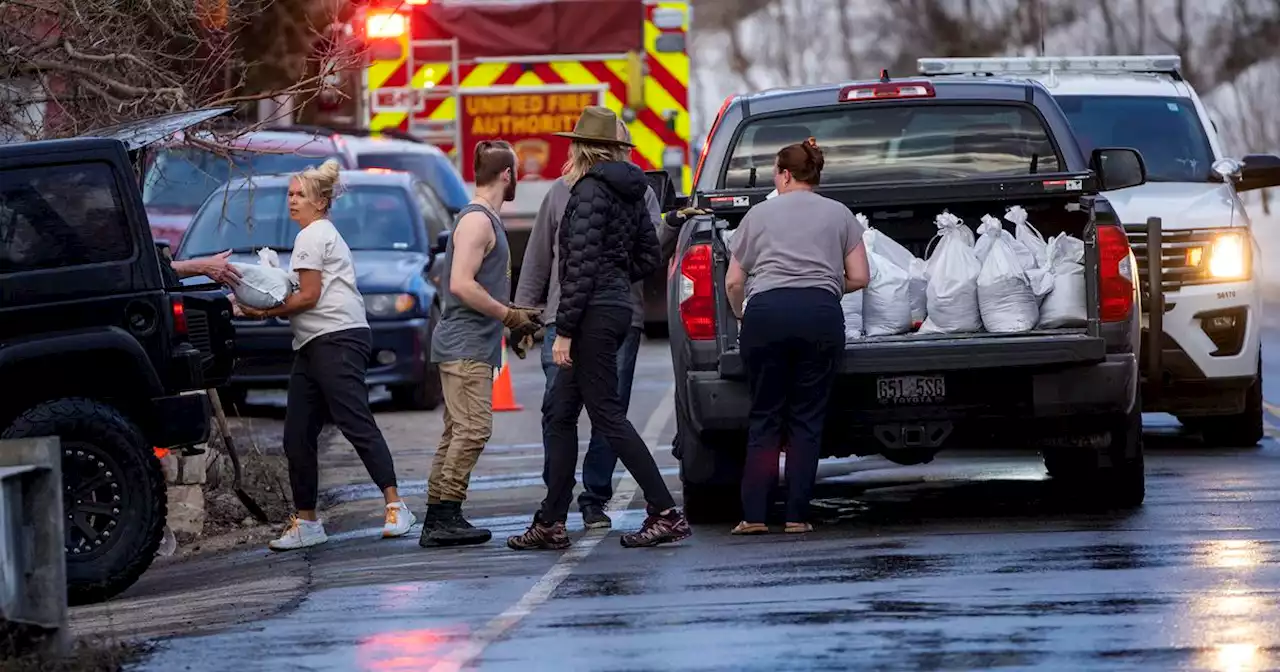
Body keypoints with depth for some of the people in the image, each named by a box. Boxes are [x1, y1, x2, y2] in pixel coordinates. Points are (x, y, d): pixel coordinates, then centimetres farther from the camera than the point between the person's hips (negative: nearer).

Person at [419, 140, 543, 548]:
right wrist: (509, 316, -16)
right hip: (465, 345, -11)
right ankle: (446, 517, -18)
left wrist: (513, 318, 15)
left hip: (472, 346, 11)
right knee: (473, 429, -15)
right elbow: (461, 284, -22)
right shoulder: (477, 221, -13)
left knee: (457, 434, 9)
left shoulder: (486, 220, 19)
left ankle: (436, 521, 9)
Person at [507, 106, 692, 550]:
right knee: (560, 416, 12)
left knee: (608, 416, -7)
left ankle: (666, 514, -10)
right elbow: (650, 256, 18)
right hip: (617, 308, 10)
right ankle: (550, 522, 13)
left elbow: (582, 263, -19)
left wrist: (564, 329, -18)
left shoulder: (590, 190, -13)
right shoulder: (630, 193, 14)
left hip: (593, 314, -10)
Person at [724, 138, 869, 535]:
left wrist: (740, 314, 34)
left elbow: (733, 282, 15)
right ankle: (797, 515, 0)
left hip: (766, 312, 0)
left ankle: (753, 514, -2)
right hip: (821, 313, 0)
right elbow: (859, 278, 12)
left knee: (765, 418, 5)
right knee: (807, 419, 4)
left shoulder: (760, 214, 16)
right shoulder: (839, 215, 18)